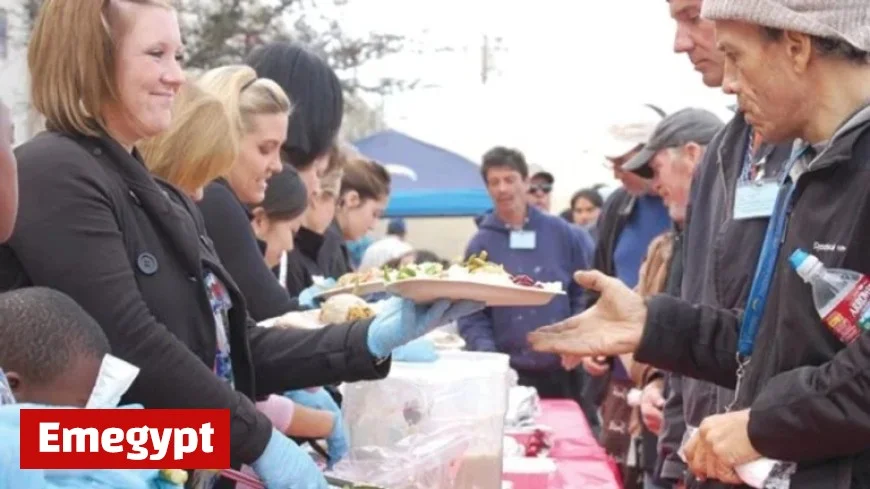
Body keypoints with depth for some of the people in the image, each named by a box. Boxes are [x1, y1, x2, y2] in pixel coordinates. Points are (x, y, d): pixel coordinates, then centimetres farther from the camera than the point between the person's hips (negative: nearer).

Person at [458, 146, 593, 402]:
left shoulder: (560, 232, 5)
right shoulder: (481, 244, 2)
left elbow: (584, 291, 9)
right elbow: (471, 311, 0)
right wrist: (488, 355, -15)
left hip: (562, 369, 1)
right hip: (508, 372, -1)